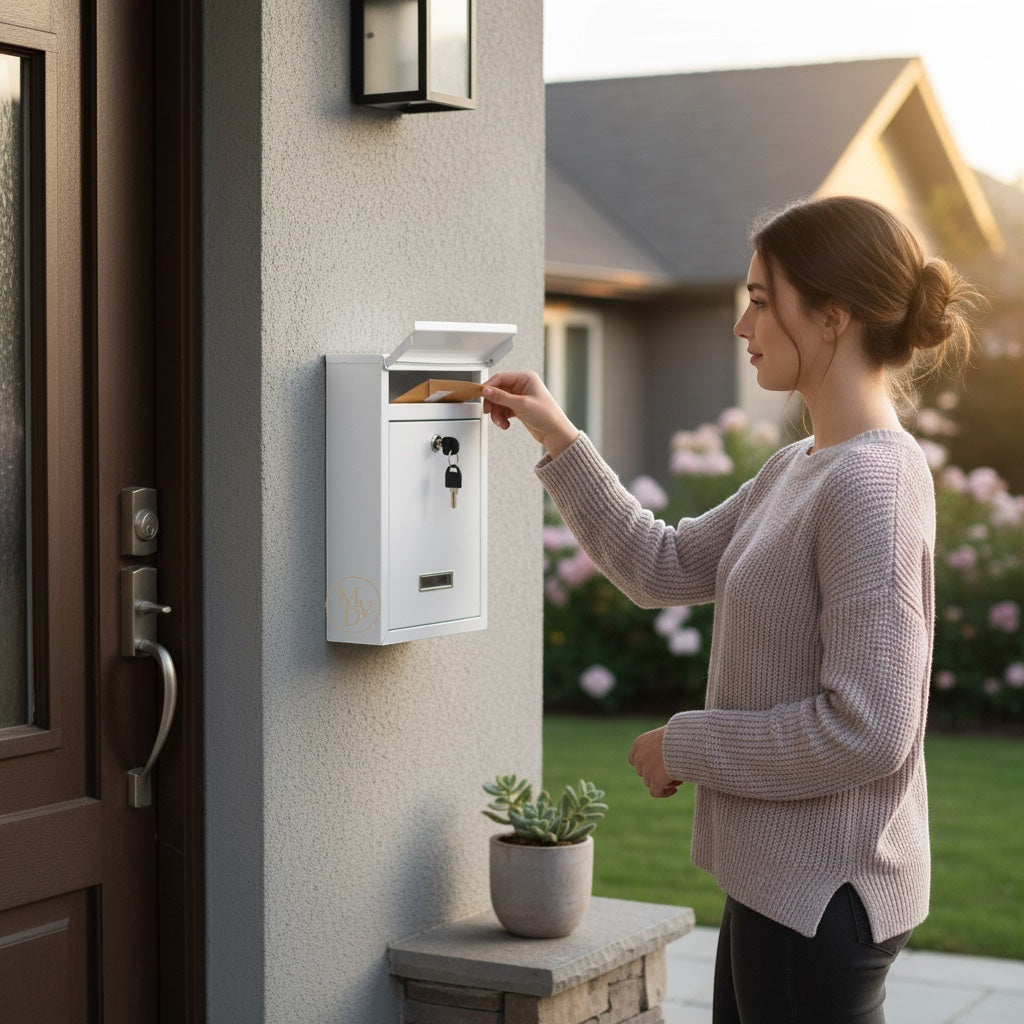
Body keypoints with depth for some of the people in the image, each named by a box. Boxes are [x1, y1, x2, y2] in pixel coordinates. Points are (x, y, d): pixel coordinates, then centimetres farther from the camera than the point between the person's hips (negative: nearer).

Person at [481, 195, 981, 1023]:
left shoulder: (872, 485, -21)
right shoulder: (797, 469, 7)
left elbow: (867, 729, -25)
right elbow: (665, 568, 17)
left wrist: (689, 744, -14)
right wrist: (560, 442, 10)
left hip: (824, 893, -9)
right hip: (779, 878, 9)